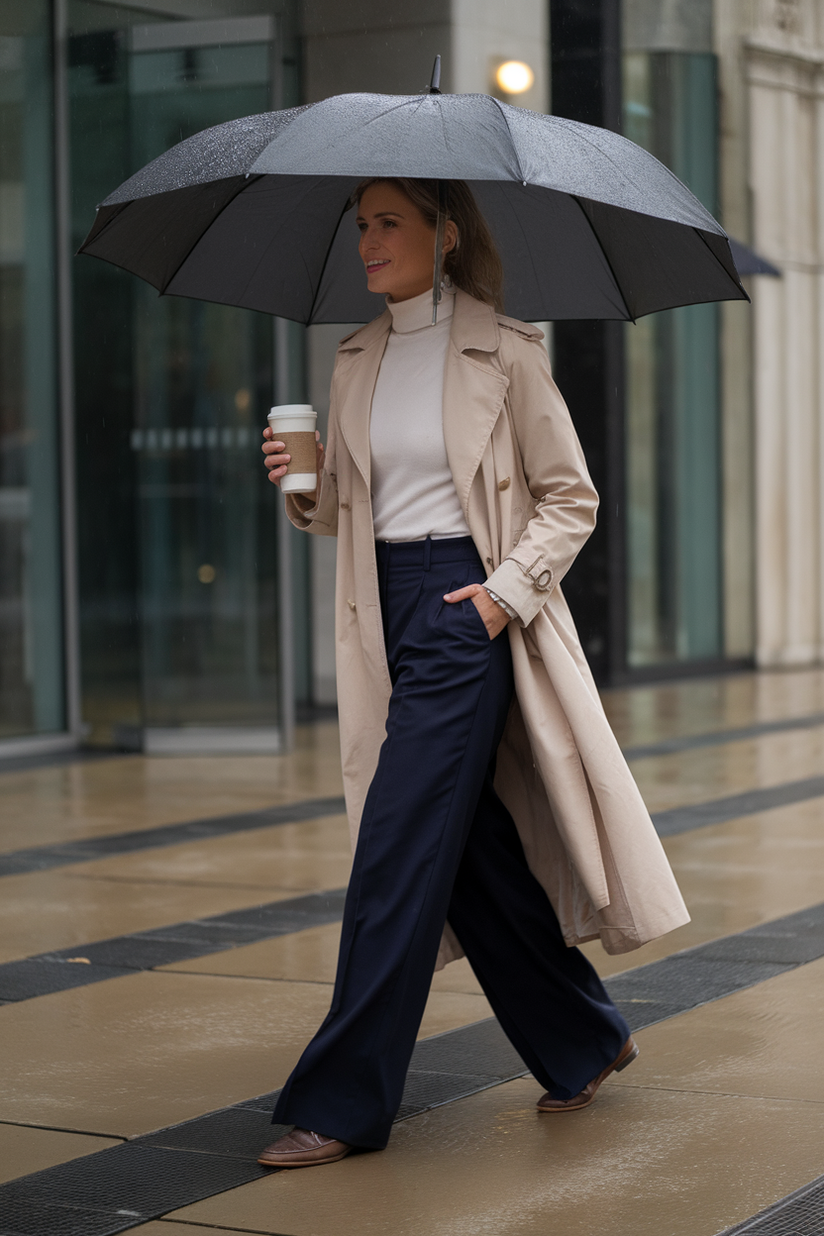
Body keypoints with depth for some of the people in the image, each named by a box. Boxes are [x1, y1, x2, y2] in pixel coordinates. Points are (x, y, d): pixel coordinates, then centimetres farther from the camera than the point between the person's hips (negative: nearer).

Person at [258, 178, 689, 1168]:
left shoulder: (504, 353, -5)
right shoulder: (356, 360, 11)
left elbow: (571, 498, -1)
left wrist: (509, 589, -13)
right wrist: (304, 489, -3)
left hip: (466, 610, -6)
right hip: (387, 609, 7)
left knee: (396, 849, -9)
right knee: (473, 848, 10)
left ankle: (344, 1103, -3)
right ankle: (584, 1041, 28)